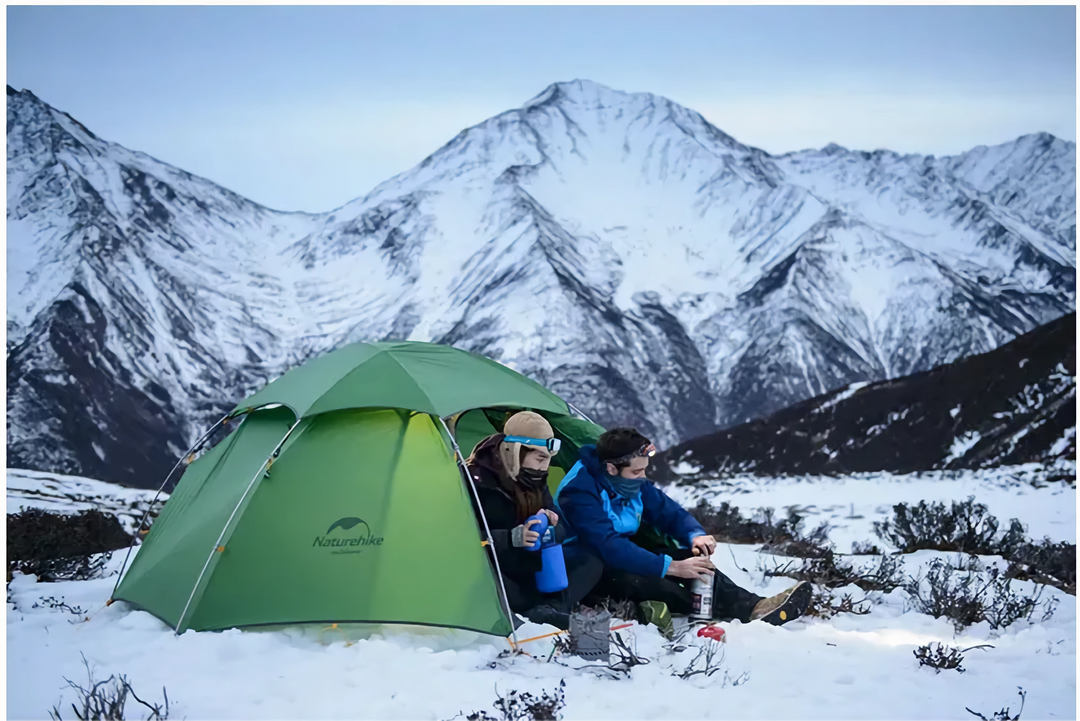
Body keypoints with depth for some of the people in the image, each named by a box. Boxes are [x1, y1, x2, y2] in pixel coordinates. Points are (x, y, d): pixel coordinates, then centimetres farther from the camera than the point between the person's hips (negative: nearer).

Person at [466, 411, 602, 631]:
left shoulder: (534, 480, 8)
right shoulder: (477, 480, -14)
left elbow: (559, 534, 10)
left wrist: (550, 524, -15)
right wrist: (512, 538, -34)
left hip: (527, 575, 7)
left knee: (591, 563, -5)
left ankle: (551, 609, -30)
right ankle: (552, 608, -34)